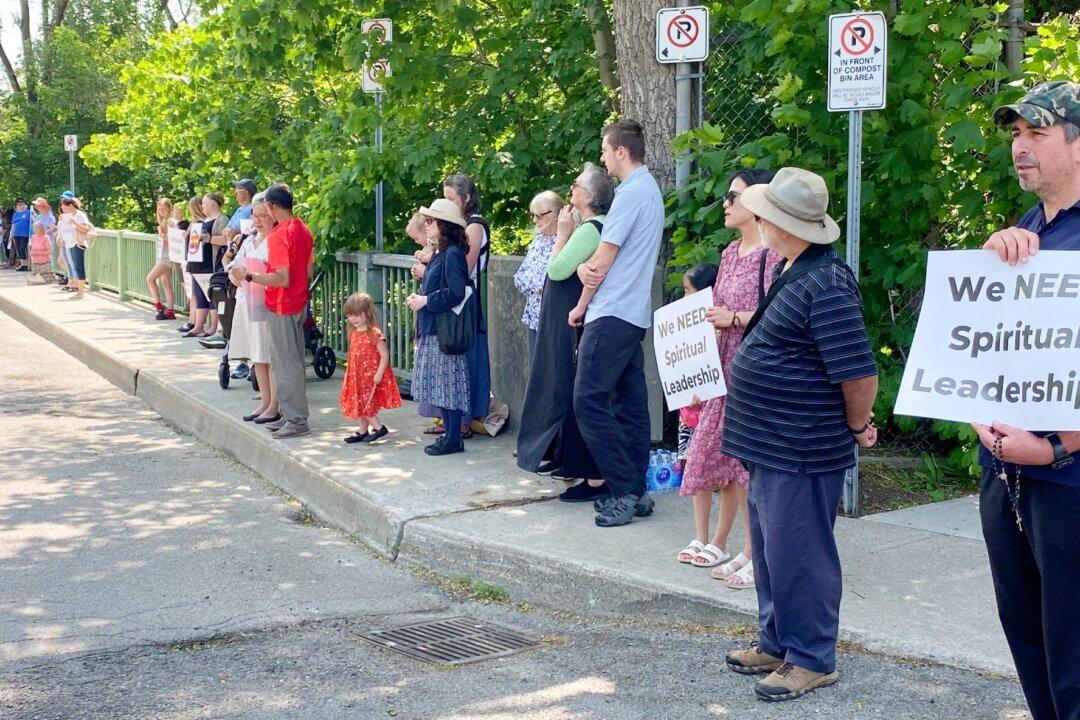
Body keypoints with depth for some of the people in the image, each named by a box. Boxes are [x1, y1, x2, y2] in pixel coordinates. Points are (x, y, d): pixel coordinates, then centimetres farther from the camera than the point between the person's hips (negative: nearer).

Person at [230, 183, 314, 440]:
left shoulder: (278, 235, -20)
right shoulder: (303, 230, 7)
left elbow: (282, 279, -25)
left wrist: (248, 276, -19)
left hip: (281, 307, -9)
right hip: (299, 303, 9)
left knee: (286, 365, -3)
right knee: (293, 361, 14)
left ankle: (296, 421, 1)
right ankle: (291, 415, 21)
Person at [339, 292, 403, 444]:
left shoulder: (374, 334, -17)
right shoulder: (353, 334, 7)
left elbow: (385, 355, -17)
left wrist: (379, 374, -22)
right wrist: (349, 374, 13)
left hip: (371, 376, -8)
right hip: (357, 376, 8)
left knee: (365, 404, -10)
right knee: (359, 403, 13)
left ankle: (379, 427, 1)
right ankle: (363, 431, 23)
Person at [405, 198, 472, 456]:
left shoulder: (452, 254, -14)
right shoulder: (439, 254, 14)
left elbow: (456, 293, -22)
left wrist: (425, 300, -15)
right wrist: (419, 296, 6)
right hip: (432, 329, 10)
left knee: (449, 383, -4)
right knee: (439, 385, 13)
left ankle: (454, 439, 2)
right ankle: (449, 433, 20)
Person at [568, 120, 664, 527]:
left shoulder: (631, 193, -14)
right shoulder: (651, 189, 19)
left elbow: (603, 260, -12)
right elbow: (599, 258, 14)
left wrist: (582, 306, 1)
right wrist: (584, 266, -7)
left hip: (612, 314, -10)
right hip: (634, 314, 10)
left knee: (588, 401, -10)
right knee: (630, 402, 10)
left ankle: (625, 491, -8)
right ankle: (636, 492, 13)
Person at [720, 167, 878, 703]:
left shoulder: (825, 284, -23)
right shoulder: (789, 269, 10)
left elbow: (859, 373, -25)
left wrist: (857, 426, -11)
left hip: (800, 452, -10)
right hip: (768, 444, 10)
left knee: (796, 555, 1)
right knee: (770, 548, 19)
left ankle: (812, 659, 15)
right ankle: (777, 642, 33)